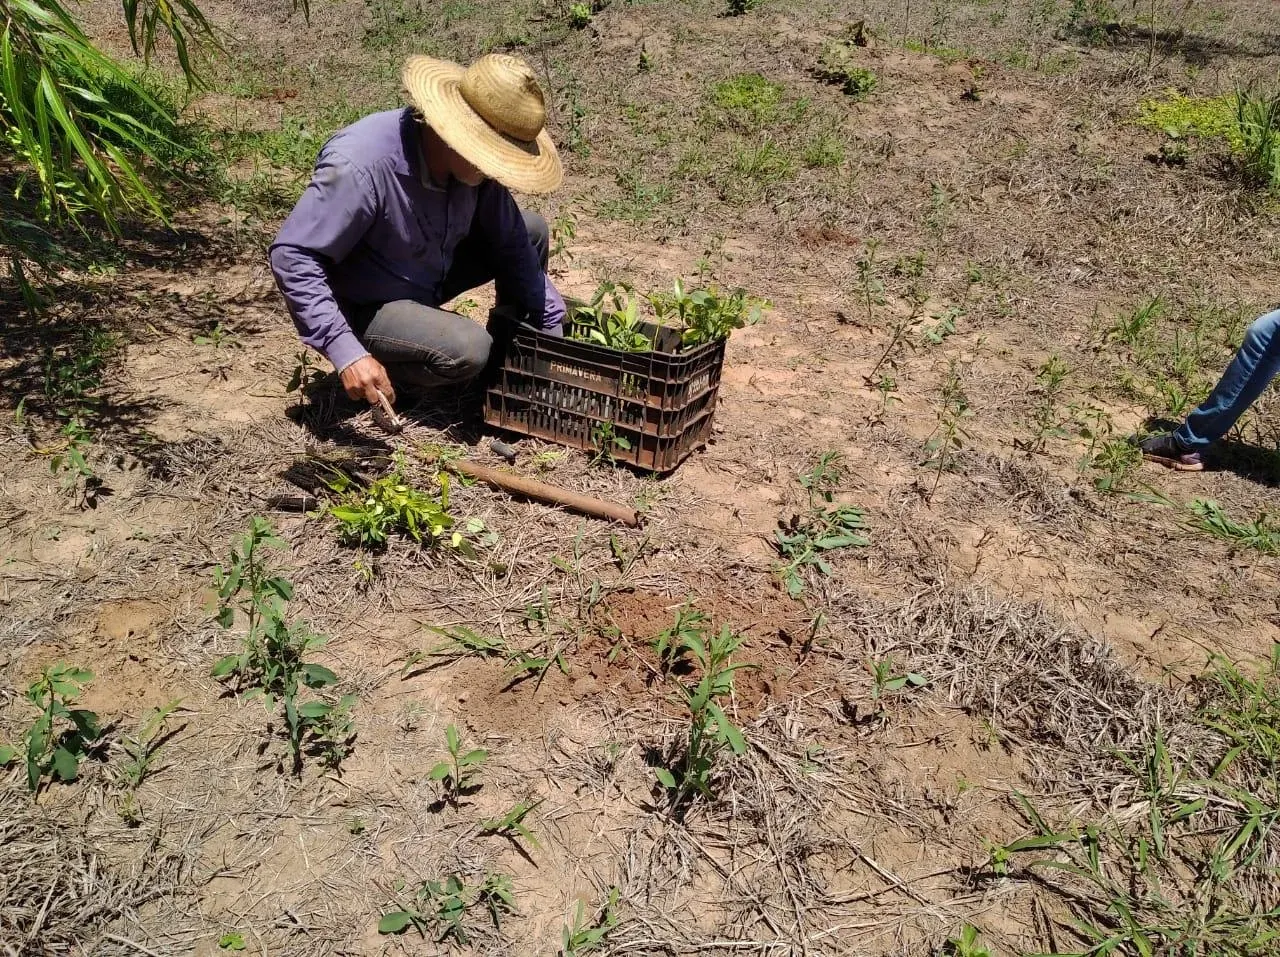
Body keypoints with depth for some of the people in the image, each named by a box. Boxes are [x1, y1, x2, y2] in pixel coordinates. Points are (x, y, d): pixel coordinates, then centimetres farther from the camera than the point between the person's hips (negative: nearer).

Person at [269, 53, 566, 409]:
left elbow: (509, 244, -3)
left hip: (430, 276, 7)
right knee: (468, 349, -32)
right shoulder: (360, 166, -34)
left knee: (532, 229, 1)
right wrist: (346, 353, -39)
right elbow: (292, 257, -31)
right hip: (366, 307, -7)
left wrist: (553, 330, -6)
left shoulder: (473, 162, -14)